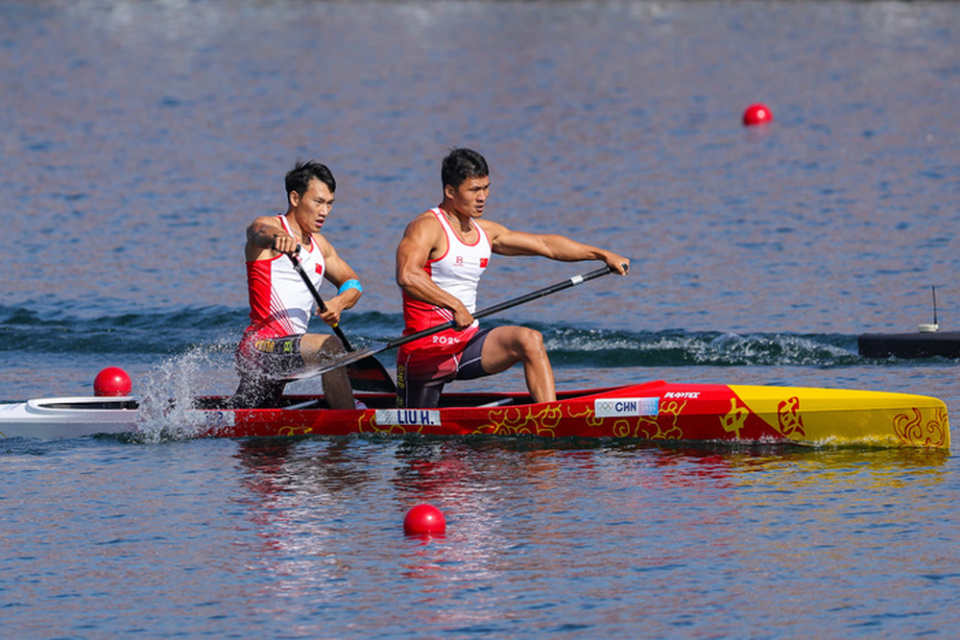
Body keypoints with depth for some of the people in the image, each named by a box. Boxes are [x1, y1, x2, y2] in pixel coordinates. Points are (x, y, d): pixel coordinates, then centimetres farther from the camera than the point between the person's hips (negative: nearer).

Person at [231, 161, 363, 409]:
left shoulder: (319, 244, 18)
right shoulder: (268, 225, -5)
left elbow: (352, 283, 23)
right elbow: (262, 231, -30)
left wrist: (339, 302, -2)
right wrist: (278, 237, -56)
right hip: (261, 346, -9)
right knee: (329, 346, -32)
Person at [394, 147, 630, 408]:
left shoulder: (484, 232, 12)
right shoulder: (427, 227, -13)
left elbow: (545, 244, 17)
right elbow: (407, 276, -31)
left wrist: (602, 254, 12)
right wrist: (455, 305, -39)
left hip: (469, 341, 6)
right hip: (427, 347, -6)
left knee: (529, 340, -20)